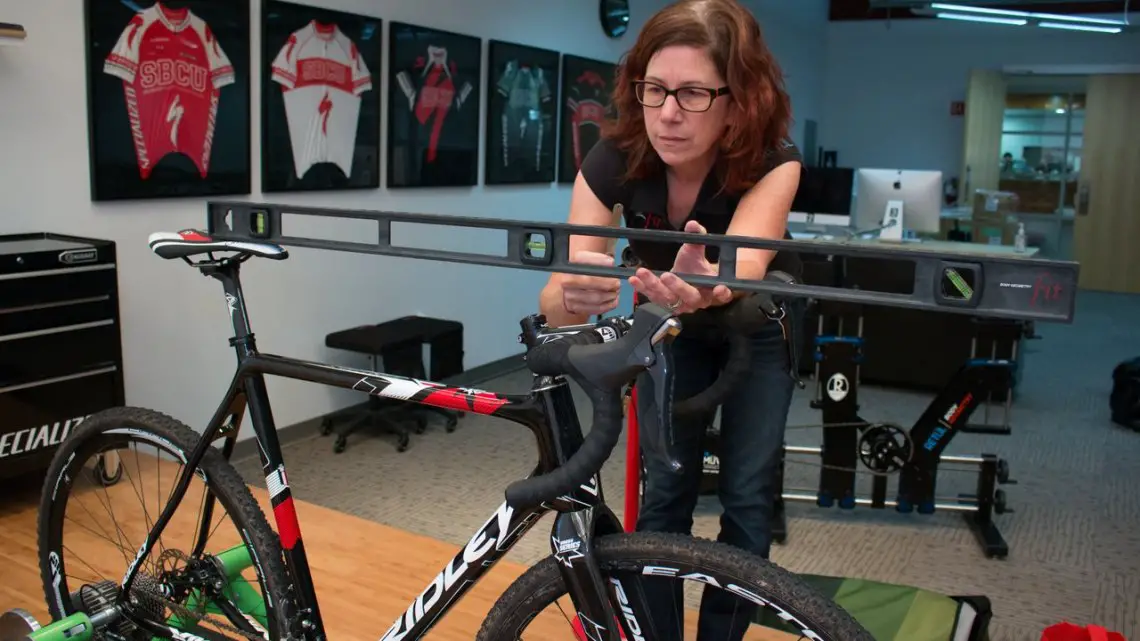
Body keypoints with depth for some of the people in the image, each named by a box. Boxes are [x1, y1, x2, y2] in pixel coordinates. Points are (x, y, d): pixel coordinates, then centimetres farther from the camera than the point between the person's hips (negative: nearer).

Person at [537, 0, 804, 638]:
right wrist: (570, 296, -62)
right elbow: (556, 299, -37)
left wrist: (708, 285, -76)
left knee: (747, 495, -2)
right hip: (671, 325, 1)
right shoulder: (613, 160, -30)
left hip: (758, 324, -1)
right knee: (665, 489, -3)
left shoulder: (774, 161, -34)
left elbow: (745, 259, -52)